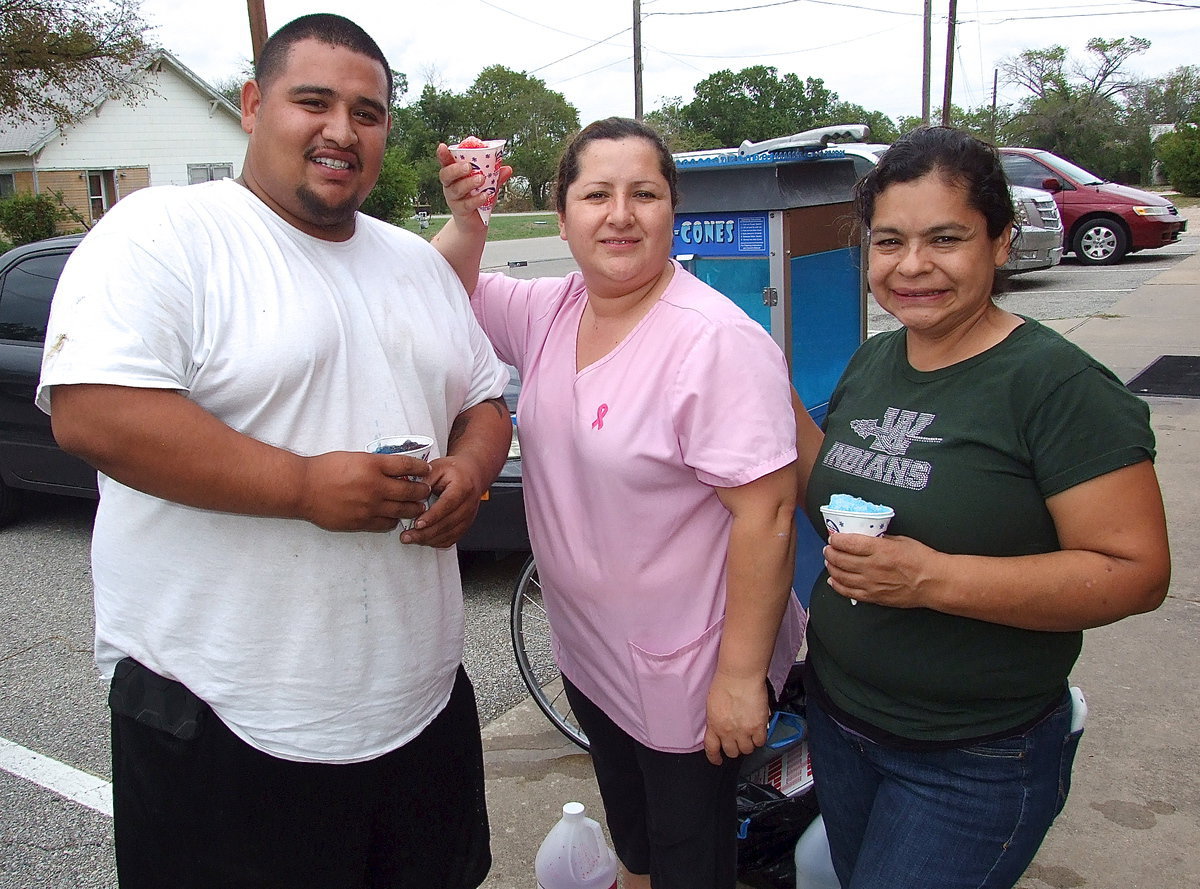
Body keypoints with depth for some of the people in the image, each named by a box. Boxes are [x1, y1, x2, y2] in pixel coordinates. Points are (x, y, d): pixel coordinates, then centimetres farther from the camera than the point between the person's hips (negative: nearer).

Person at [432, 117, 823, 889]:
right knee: (627, 823, 29)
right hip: (588, 651, 7)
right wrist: (465, 223, -12)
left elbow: (768, 511, -26)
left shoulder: (718, 341, -25)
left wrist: (742, 675, -22)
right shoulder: (551, 311, -3)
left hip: (685, 676, -6)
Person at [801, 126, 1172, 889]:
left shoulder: (1059, 386, -18)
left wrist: (933, 578, -30)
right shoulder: (870, 364, 3)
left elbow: (1136, 573, -21)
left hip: (975, 761, -6)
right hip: (838, 721, 7)